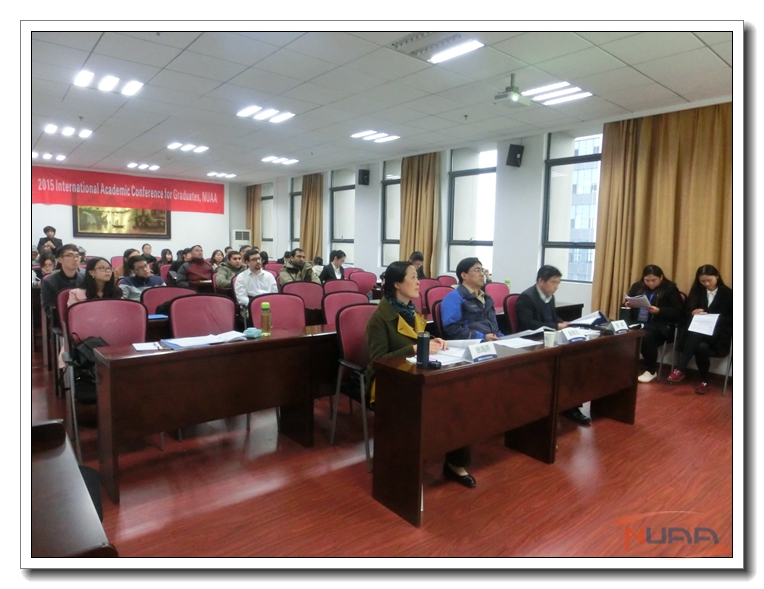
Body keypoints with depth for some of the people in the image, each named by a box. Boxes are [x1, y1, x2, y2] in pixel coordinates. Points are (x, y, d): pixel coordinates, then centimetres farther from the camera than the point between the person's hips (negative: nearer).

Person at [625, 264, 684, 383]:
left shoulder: (670, 289, 3)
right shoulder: (637, 286, 15)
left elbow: (677, 313, -3)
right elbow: (628, 302, 22)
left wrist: (659, 311, -19)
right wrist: (627, 305, -3)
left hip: (659, 325, -4)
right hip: (637, 322, 4)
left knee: (646, 336, -36)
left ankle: (651, 371, -13)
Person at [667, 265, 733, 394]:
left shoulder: (728, 293, 8)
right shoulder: (697, 291, 15)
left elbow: (730, 319, 2)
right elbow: (686, 312, 13)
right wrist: (693, 312, -12)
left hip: (717, 333, -3)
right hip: (697, 330, 3)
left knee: (695, 335, -38)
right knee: (701, 346, -35)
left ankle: (680, 370, -39)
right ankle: (705, 381, -26)